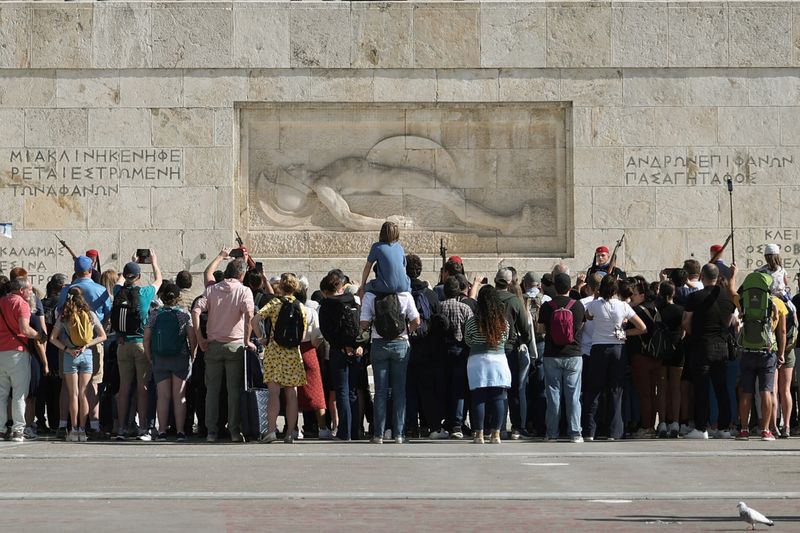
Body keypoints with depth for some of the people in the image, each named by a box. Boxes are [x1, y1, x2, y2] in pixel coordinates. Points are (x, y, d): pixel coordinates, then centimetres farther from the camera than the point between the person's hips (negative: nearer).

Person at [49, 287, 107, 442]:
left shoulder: (64, 317, -3)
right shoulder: (90, 315, 1)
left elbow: (53, 338, -4)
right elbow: (102, 336, 2)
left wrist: (67, 349, -6)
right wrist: (86, 346, -2)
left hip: (70, 356, -1)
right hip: (87, 355, 1)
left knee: (73, 395, 3)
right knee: (83, 394, 5)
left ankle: (74, 430, 1)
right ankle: (82, 430, 3)